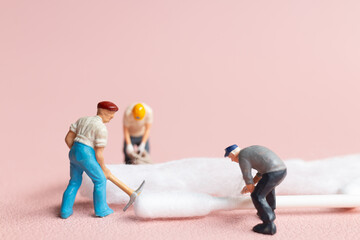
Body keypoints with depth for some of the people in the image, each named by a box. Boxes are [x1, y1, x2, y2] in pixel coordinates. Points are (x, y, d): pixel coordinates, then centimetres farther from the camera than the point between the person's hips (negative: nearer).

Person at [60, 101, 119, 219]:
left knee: (74, 182, 22)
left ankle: (65, 211, 21)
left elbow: (68, 138, 14)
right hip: (86, 157, -7)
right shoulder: (102, 129, -10)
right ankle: (101, 210, 18)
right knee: (100, 181, 11)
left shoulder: (82, 120, 12)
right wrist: (104, 169, 5)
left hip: (73, 154, 7)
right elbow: (99, 154, -10)